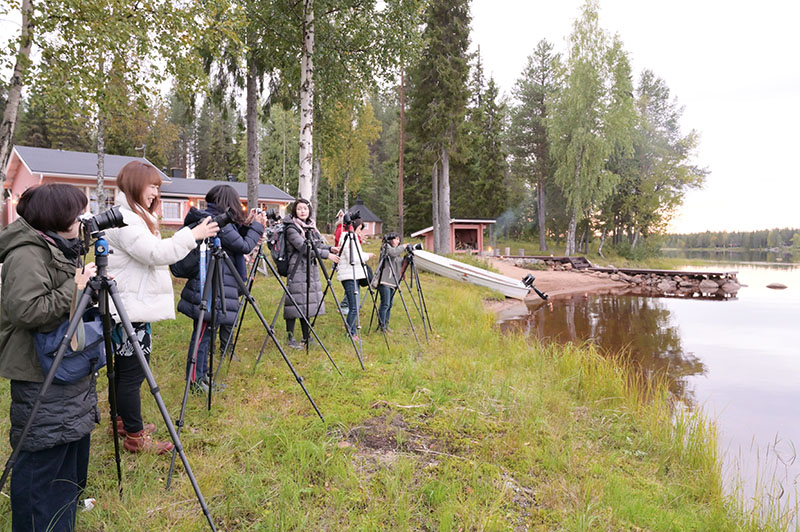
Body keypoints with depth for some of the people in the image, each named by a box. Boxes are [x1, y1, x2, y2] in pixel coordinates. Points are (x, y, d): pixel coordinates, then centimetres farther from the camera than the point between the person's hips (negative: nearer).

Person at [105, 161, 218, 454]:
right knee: (132, 372, -2)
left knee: (125, 369, 20)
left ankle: (122, 422, 33)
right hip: (129, 310, -11)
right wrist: (192, 234, -22)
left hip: (136, 307, 11)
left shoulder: (137, 216, 18)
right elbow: (155, 252, -25)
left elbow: (155, 254, 22)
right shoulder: (123, 219, -15)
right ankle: (135, 437, 8)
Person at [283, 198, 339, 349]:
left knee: (308, 303, 10)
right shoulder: (291, 229, -10)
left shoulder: (311, 226, 14)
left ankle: (306, 338, 19)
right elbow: (303, 248, -19)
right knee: (295, 303, -5)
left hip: (311, 269, 7)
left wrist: (330, 248, -1)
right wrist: (327, 255, -21)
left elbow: (317, 244, 20)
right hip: (297, 270, -7)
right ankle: (291, 339, 5)